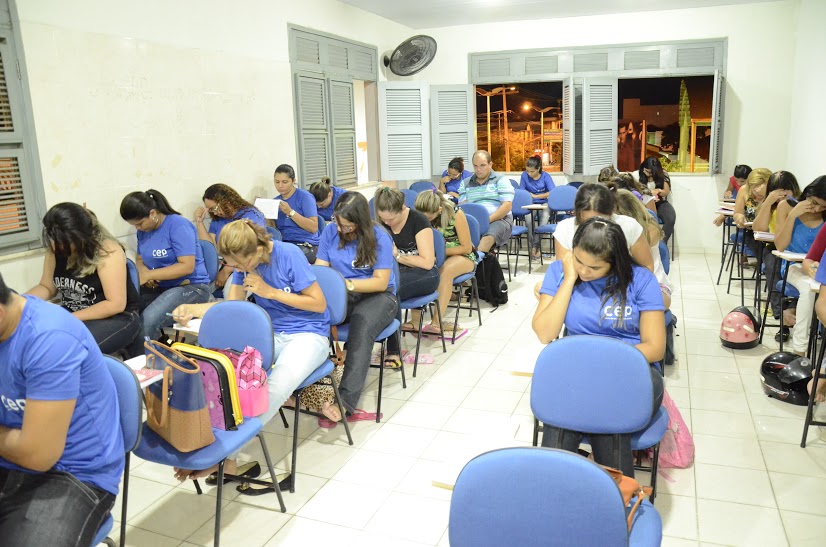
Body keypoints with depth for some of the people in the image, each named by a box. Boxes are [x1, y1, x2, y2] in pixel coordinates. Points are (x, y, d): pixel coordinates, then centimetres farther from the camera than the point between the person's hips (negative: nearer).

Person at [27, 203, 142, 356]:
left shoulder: (107, 251, -20)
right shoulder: (56, 250, -1)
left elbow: (116, 304, -23)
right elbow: (47, 287, 9)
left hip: (117, 317, -6)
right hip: (71, 314, 6)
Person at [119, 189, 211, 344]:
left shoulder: (178, 226, -15)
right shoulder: (143, 230, 8)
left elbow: (187, 266, -20)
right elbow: (140, 258, 20)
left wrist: (149, 274, -19)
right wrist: (143, 271, -5)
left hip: (191, 287, -7)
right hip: (158, 287, 7)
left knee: (147, 321, -31)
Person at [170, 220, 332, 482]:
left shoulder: (288, 254, -16)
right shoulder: (244, 262, 1)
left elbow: (319, 303, -11)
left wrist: (270, 292, -14)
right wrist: (193, 309, -7)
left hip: (309, 333, -6)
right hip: (270, 333, 6)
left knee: (279, 384, -34)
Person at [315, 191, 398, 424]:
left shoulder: (380, 238, -6)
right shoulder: (331, 231, 5)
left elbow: (381, 282, -8)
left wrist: (348, 283, -19)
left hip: (377, 296, -3)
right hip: (340, 296, 3)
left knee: (361, 329, -37)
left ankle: (345, 402, -42)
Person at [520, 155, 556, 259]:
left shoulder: (545, 176, -2)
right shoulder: (524, 175, 1)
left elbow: (552, 193, -11)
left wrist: (535, 196, -12)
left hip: (544, 203, 0)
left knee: (545, 215, -35)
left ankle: (536, 246, -26)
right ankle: (534, 245, -26)